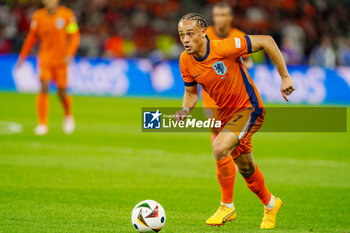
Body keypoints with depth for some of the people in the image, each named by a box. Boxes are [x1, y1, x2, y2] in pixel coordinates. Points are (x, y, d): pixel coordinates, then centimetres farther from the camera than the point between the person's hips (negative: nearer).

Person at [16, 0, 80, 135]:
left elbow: (74, 37, -5)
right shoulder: (38, 16, 0)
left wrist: (69, 54, -19)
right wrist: (22, 56, 12)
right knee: (44, 87, -15)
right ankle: (42, 124, -12)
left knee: (62, 92, 5)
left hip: (61, 60, -1)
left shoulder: (67, 15, -7)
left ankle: (68, 115, 36)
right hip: (45, 58, 1)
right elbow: (32, 37, 10)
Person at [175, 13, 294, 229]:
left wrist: (285, 77, -17)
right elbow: (191, 91, 9)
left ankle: (227, 206, -13)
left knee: (220, 148, -29)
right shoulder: (186, 61, -8)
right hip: (226, 113, 7)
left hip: (249, 108, -7)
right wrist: (186, 109, -13)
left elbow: (266, 41, -20)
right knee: (246, 168, 19)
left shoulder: (224, 48, -26)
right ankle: (270, 204, 47)